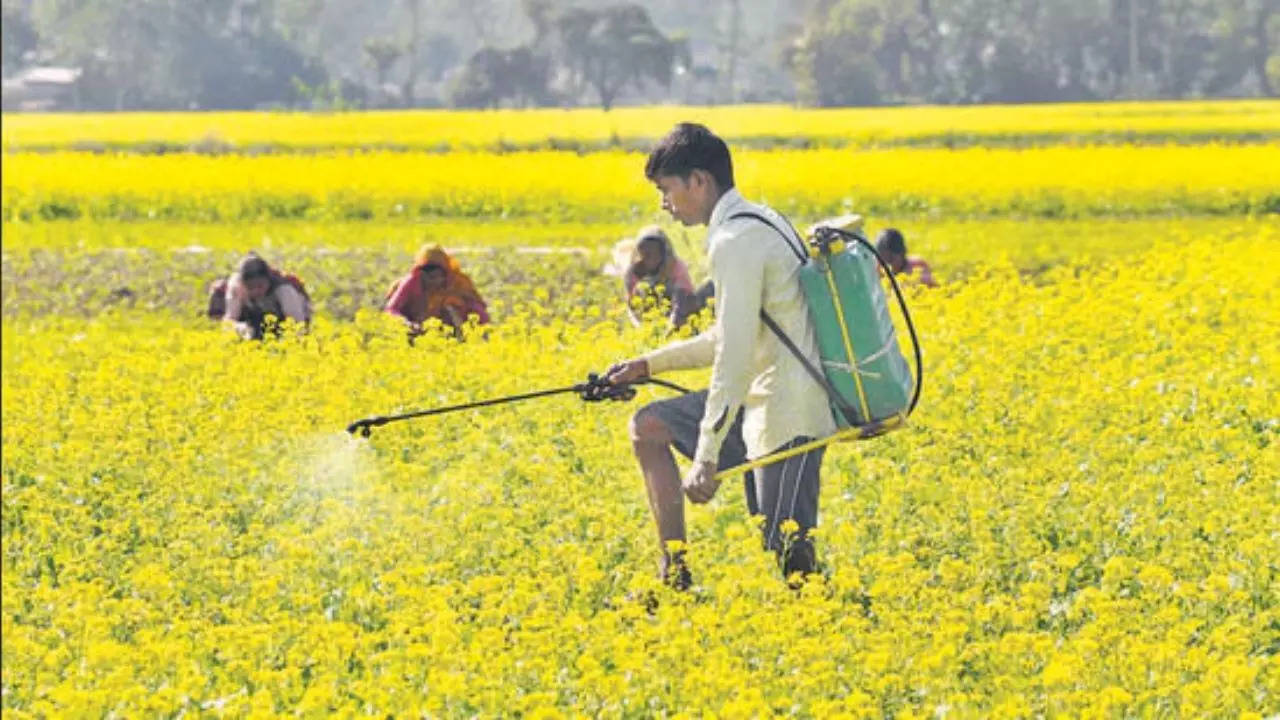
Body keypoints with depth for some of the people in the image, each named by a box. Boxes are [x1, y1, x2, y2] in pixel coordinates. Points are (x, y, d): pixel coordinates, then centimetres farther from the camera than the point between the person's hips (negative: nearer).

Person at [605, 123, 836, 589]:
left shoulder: (735, 242, -18)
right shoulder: (758, 222, 13)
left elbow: (736, 356, -23)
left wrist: (706, 458, -22)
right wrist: (650, 364, 22)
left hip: (787, 411, -11)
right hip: (765, 399, 11)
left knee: (789, 550, -9)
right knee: (648, 428, 13)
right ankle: (675, 576, 11)